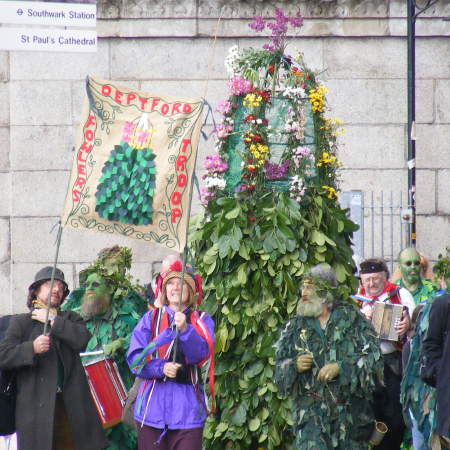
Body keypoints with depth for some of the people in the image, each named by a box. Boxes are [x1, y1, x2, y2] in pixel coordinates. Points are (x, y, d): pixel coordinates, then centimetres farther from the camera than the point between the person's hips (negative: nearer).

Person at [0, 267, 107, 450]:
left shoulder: (70, 318, 19)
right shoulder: (20, 322, 10)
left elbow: (83, 340, -2)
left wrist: (52, 321, 0)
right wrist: (32, 348, -18)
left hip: (72, 405, 2)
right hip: (37, 406, -2)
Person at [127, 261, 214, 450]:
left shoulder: (202, 321, 8)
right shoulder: (150, 319, 10)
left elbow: (201, 353, -10)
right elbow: (134, 358, 1)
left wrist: (184, 329, -27)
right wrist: (161, 367, -16)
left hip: (187, 407, -1)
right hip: (153, 404, 1)